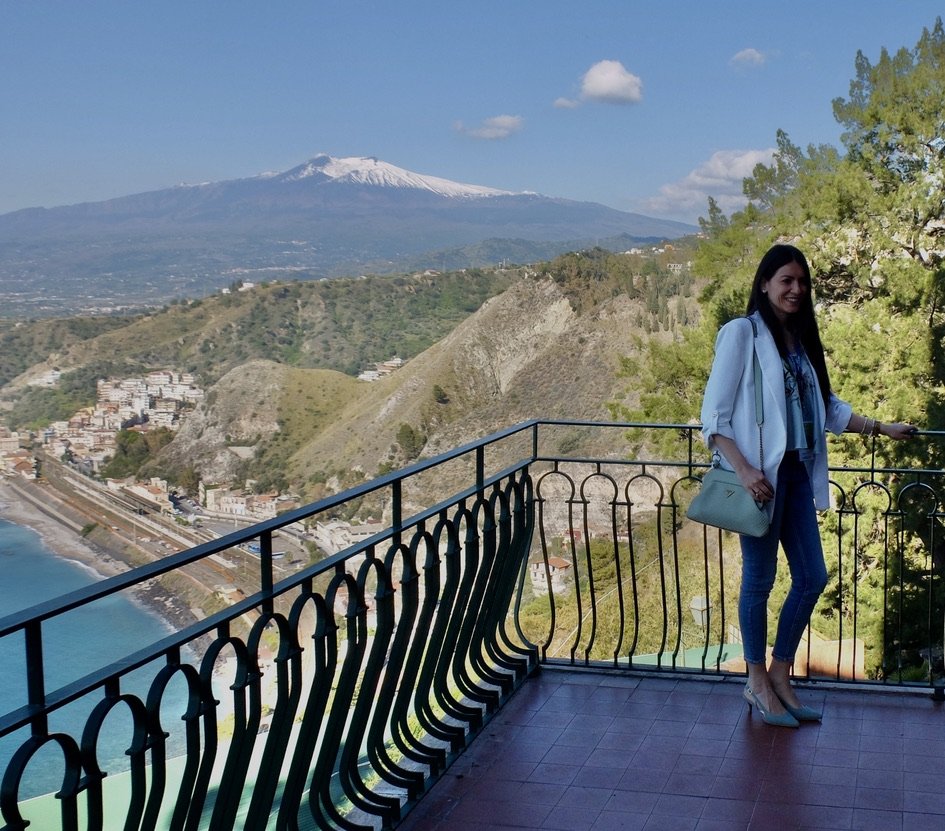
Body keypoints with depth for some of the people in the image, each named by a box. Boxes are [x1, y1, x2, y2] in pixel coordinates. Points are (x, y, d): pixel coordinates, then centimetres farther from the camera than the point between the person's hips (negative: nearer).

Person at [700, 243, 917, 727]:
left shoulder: (801, 339, 14)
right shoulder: (742, 333, -7)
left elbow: (827, 409, 23)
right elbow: (714, 415, -11)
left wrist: (881, 428, 18)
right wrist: (743, 470, -21)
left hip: (797, 471, 7)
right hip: (760, 473, -7)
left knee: (812, 577, 8)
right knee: (759, 579, 2)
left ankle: (780, 674, 23)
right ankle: (758, 683, 17)